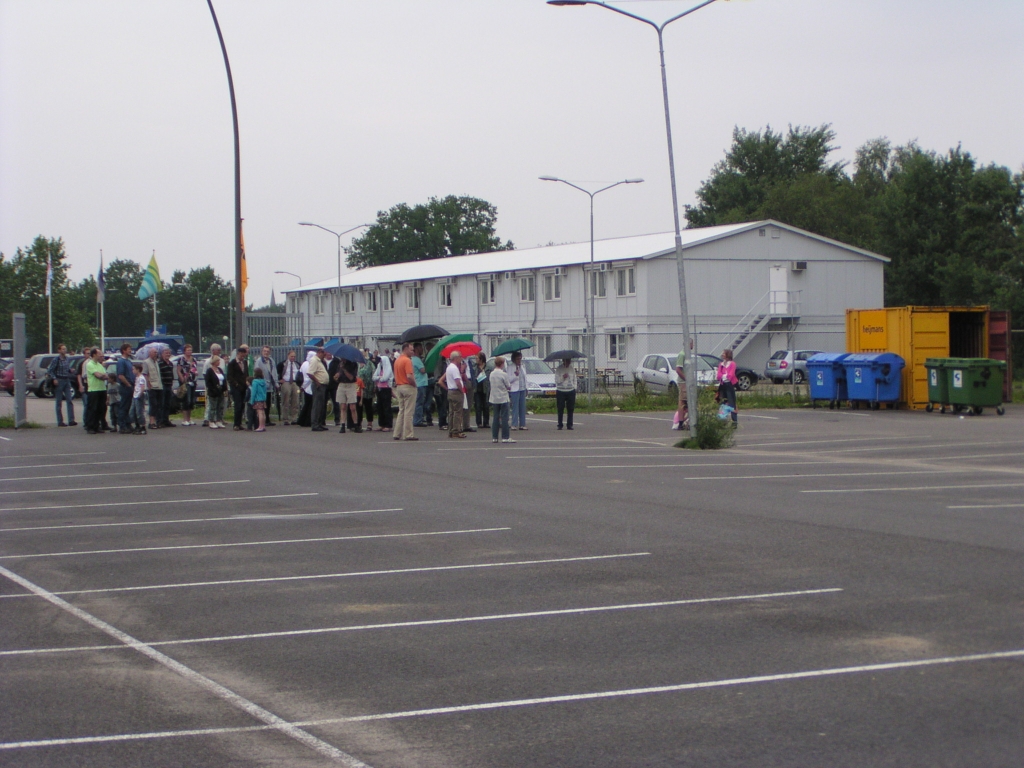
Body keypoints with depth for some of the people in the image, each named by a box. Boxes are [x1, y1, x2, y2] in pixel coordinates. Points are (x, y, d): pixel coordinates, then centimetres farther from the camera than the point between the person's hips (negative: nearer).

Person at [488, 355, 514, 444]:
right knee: (504, 418, -2)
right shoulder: (504, 374, -13)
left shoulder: (491, 374, 4)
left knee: (495, 418, 9)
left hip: (494, 399, 5)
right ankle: (505, 437, -4)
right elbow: (508, 386, -9)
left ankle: (494, 437, 9)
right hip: (503, 398, -5)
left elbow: (490, 385, 11)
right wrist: (510, 385, 13)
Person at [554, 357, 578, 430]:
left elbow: (574, 379, 16)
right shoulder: (558, 369, -1)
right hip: (561, 391, -3)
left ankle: (569, 425, 6)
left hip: (571, 391, 3)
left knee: (570, 409, 1)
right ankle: (560, 425, 5)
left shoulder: (572, 369, 9)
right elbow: (556, 380, -4)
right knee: (560, 409, -1)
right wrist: (563, 377, -20)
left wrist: (574, 387, 6)